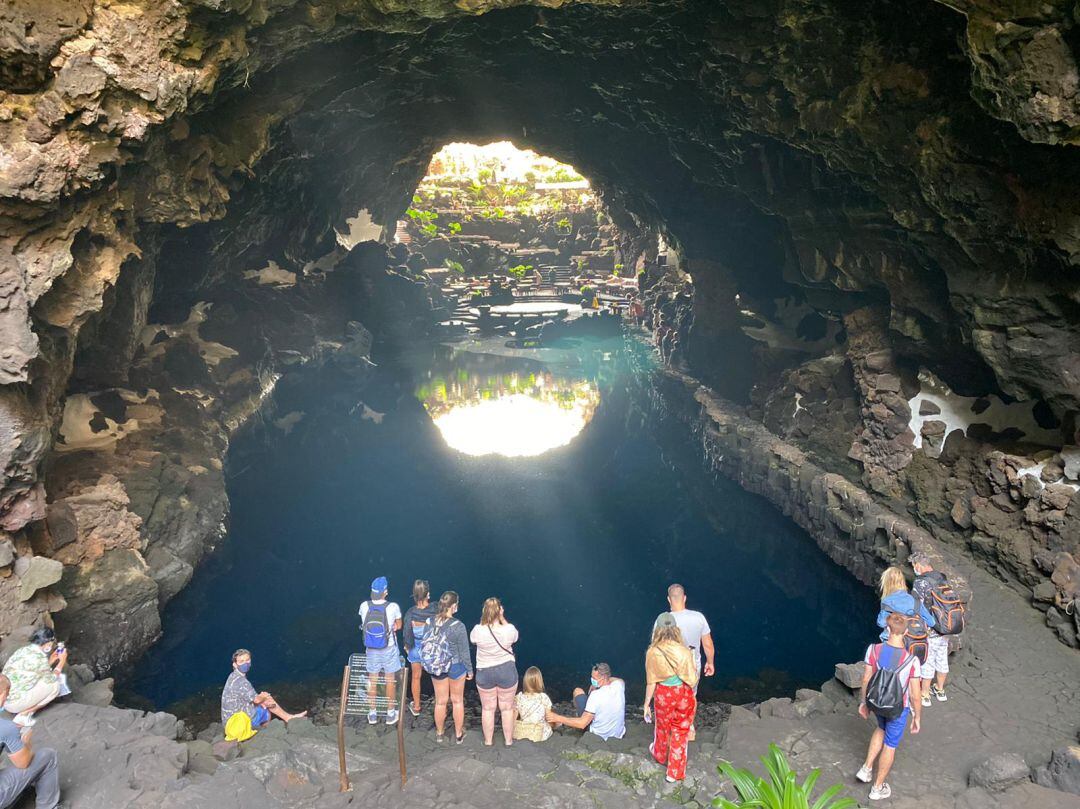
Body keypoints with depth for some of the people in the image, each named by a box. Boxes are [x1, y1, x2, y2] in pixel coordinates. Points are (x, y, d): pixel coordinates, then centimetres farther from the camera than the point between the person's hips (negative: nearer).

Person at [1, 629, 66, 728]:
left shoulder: (23, 649, 8)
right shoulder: (40, 657, -18)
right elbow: (50, 680, -4)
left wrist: (51, 661, 20)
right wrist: (61, 662, 5)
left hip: (4, 699, 9)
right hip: (14, 703, -9)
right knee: (55, 685, -5)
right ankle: (23, 715, -2)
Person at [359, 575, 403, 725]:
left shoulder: (364, 606, -16)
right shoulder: (393, 607, -23)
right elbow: (398, 626, -4)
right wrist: (390, 628, 0)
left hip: (371, 650, 2)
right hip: (389, 650, -2)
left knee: (372, 681, 18)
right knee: (390, 681, 15)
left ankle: (372, 714, 31)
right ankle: (391, 714, 28)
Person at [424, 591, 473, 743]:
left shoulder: (429, 622, -12)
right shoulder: (458, 626, -24)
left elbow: (425, 644, 0)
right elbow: (464, 651, -15)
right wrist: (470, 670, 1)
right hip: (456, 667, -3)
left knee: (440, 701, 20)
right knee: (457, 701, 18)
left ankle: (440, 733, 38)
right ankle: (459, 734, 32)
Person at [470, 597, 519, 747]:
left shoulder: (478, 630, -20)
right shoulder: (509, 630, -20)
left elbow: (472, 638, 5)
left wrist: (484, 620, -3)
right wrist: (502, 618, -2)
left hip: (484, 673, 0)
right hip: (507, 671, 0)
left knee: (487, 709, 18)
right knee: (507, 708, 17)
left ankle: (488, 740, 32)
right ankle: (508, 740, 30)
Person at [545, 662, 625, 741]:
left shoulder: (596, 695, -32)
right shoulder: (619, 685, -16)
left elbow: (582, 724, -33)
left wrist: (558, 718, -28)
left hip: (598, 735, -4)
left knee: (578, 691, 8)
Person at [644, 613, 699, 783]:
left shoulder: (653, 652, -17)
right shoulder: (685, 651, -17)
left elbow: (651, 682, -10)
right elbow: (693, 678, -10)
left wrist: (647, 703, 3)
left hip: (663, 694, 0)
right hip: (684, 695, 0)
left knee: (662, 727, 26)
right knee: (680, 732, 16)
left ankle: (660, 755, 54)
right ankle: (675, 773, 26)